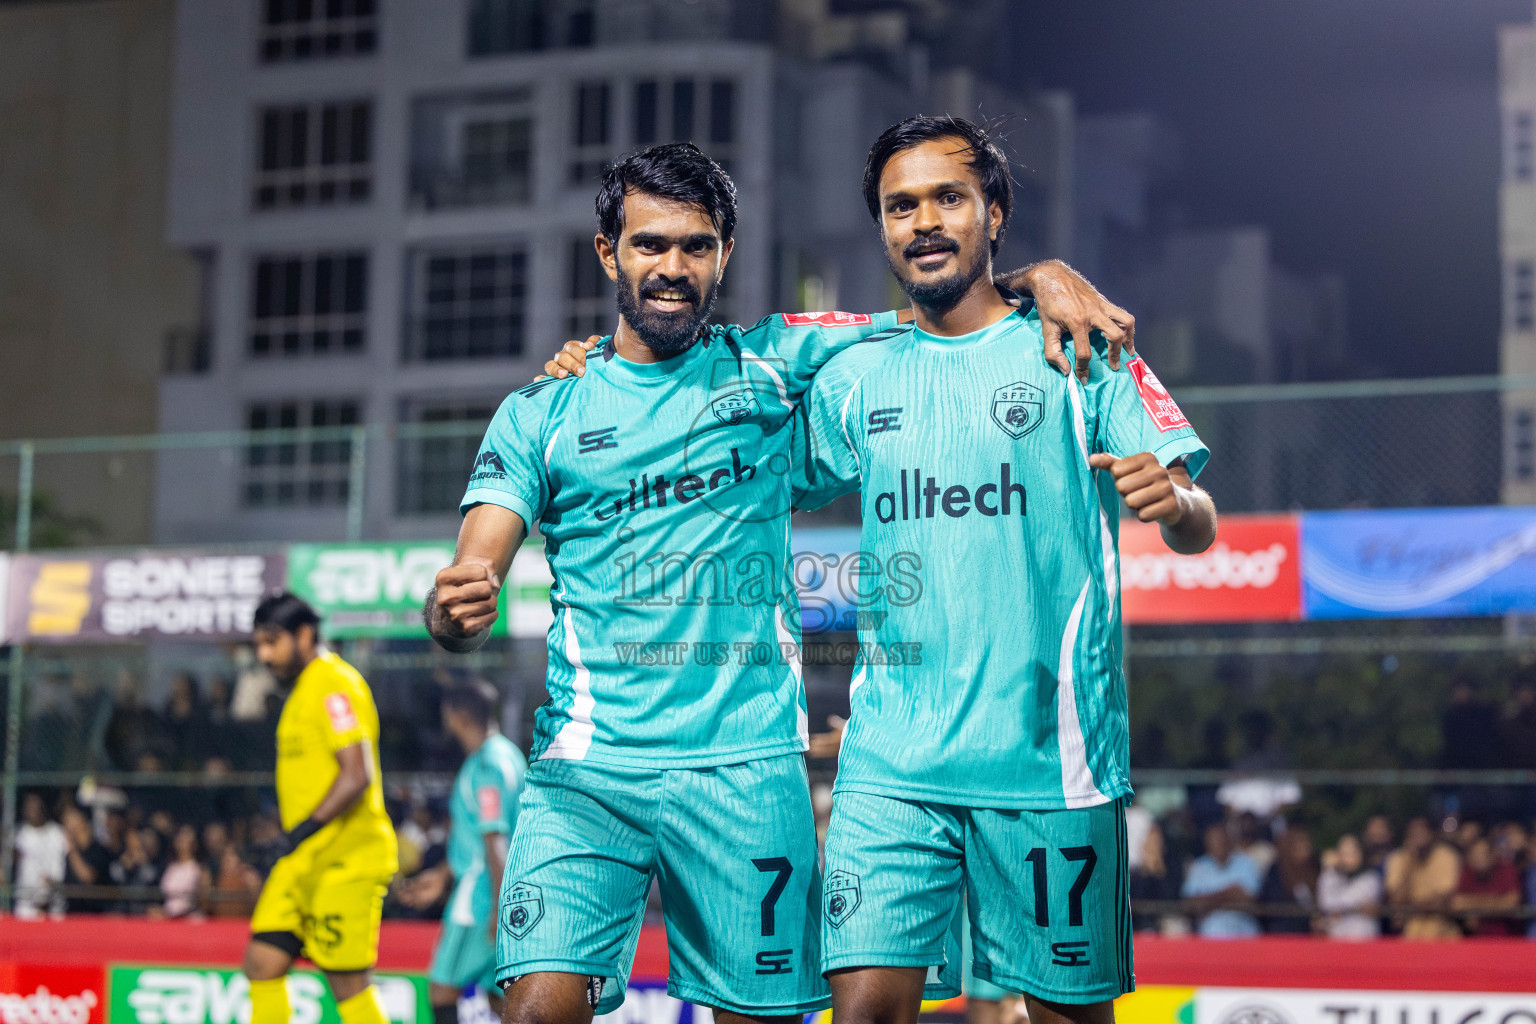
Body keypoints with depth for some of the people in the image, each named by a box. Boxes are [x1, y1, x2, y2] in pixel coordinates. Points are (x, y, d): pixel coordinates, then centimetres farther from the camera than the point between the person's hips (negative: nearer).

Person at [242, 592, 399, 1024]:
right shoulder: (302, 689, 19)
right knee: (262, 963, 2)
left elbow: (357, 776, -21)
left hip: (346, 858, -9)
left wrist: (308, 828, -27)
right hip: (303, 860, 9)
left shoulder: (335, 685, -12)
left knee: (349, 984, -7)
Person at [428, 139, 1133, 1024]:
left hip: (748, 764, 1)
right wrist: (457, 610, -20)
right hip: (588, 761, -1)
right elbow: (468, 586, 3)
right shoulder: (541, 413, 9)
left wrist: (1042, 275, -4)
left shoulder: (774, 363, 10)